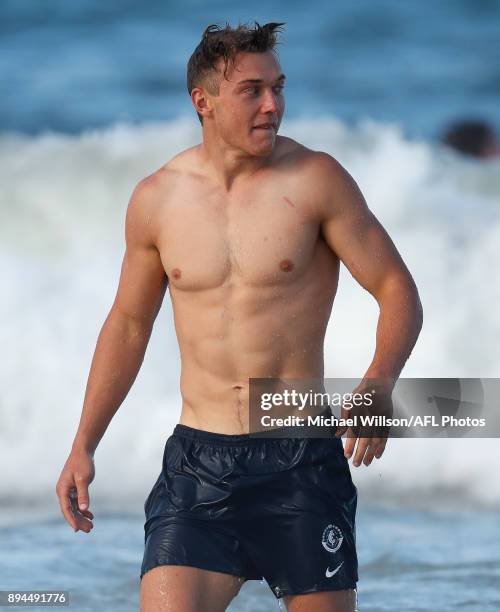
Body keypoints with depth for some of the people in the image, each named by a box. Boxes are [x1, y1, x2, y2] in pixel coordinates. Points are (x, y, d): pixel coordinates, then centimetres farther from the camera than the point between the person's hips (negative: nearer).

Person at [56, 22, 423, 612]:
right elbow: (128, 324, 17)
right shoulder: (155, 200, 4)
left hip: (299, 458, -2)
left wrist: (378, 385, -22)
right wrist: (83, 447, 13)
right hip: (199, 459, 2)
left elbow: (398, 292, -3)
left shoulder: (315, 180, -5)